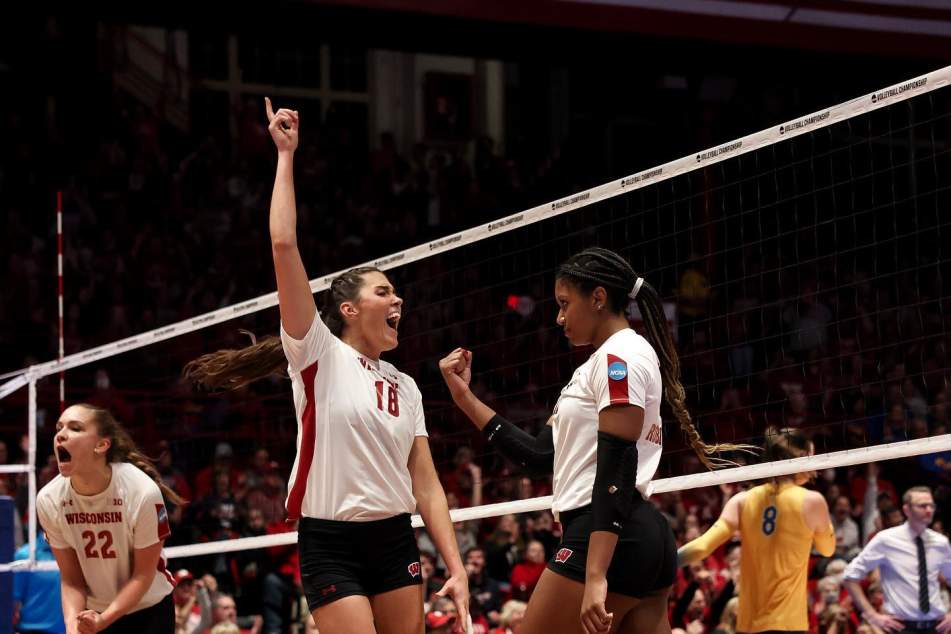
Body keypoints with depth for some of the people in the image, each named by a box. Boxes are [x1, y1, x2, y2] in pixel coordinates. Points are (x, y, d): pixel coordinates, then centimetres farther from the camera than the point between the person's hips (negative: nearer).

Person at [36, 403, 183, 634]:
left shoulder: (143, 492, -25)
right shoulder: (49, 500, -15)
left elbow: (143, 575, -16)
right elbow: (71, 580, -8)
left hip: (149, 610, -3)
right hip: (93, 615, 3)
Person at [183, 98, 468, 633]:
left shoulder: (405, 387, 12)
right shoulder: (319, 354, -3)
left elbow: (427, 487, 10)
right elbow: (284, 246, -12)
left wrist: (457, 568, 0)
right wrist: (286, 154, -8)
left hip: (395, 541, 6)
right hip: (330, 544, -5)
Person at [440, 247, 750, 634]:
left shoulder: (620, 355, -8)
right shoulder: (593, 368, 23)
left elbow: (616, 464, -18)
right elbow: (539, 455, 20)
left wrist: (595, 575, -26)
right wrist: (465, 398, 17)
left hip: (610, 538, -10)